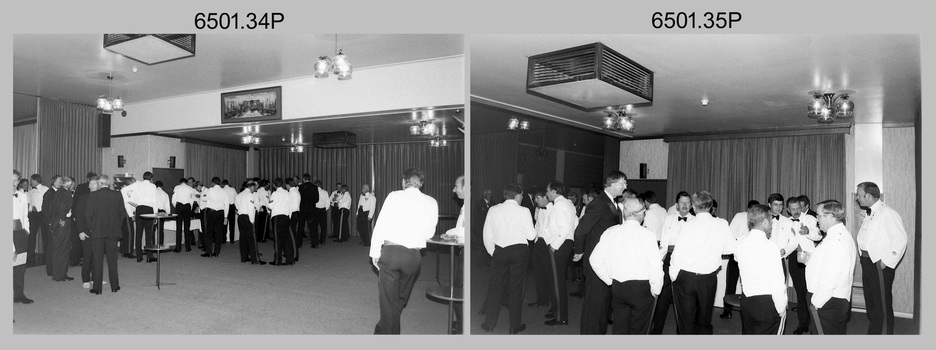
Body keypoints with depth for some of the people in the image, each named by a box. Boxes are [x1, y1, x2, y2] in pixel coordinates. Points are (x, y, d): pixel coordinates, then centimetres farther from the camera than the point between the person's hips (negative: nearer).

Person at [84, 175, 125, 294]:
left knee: (97, 260, 5)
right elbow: (123, 214, 2)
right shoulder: (117, 195, -1)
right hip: (113, 232, 2)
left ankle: (97, 288, 9)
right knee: (112, 260, 10)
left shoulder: (93, 196, -7)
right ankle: (114, 286, 14)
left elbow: (88, 214, -8)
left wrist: (91, 229, 5)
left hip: (97, 232, -2)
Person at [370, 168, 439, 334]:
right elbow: (429, 233, 8)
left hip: (390, 251, -3)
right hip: (413, 255, 3)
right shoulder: (431, 203, 1)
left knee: (388, 299, 7)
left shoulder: (394, 196, -4)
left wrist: (374, 252, 1)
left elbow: (380, 225, -6)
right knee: (401, 299, 22)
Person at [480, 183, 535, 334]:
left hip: (499, 251, 2)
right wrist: (533, 229, 14)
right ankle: (515, 326, 17)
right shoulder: (523, 211, -8)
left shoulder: (493, 210, 1)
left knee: (495, 287, 11)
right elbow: (531, 235, -7)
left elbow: (487, 235, 4)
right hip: (518, 251, -2)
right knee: (516, 288, 8)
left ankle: (489, 324, 17)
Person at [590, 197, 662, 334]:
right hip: (641, 287, -4)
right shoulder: (647, 235, -12)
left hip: (617, 287, 4)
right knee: (638, 330, 9)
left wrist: (610, 280, 10)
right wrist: (656, 290, 0)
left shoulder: (610, 232, 0)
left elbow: (594, 259, 2)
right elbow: (656, 266, -15)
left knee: (619, 329, 14)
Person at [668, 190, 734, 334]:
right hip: (709, 279, 3)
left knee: (686, 322, 7)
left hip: (685, 278, -3)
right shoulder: (722, 224, -5)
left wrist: (673, 276, -2)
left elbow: (678, 253, -15)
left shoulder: (689, 225, -15)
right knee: (704, 321, 19)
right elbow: (731, 248, 3)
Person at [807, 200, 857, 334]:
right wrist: (808, 259, 10)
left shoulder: (835, 239, -19)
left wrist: (816, 302, -18)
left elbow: (829, 278, -23)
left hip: (828, 303, -11)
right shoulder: (843, 235, 15)